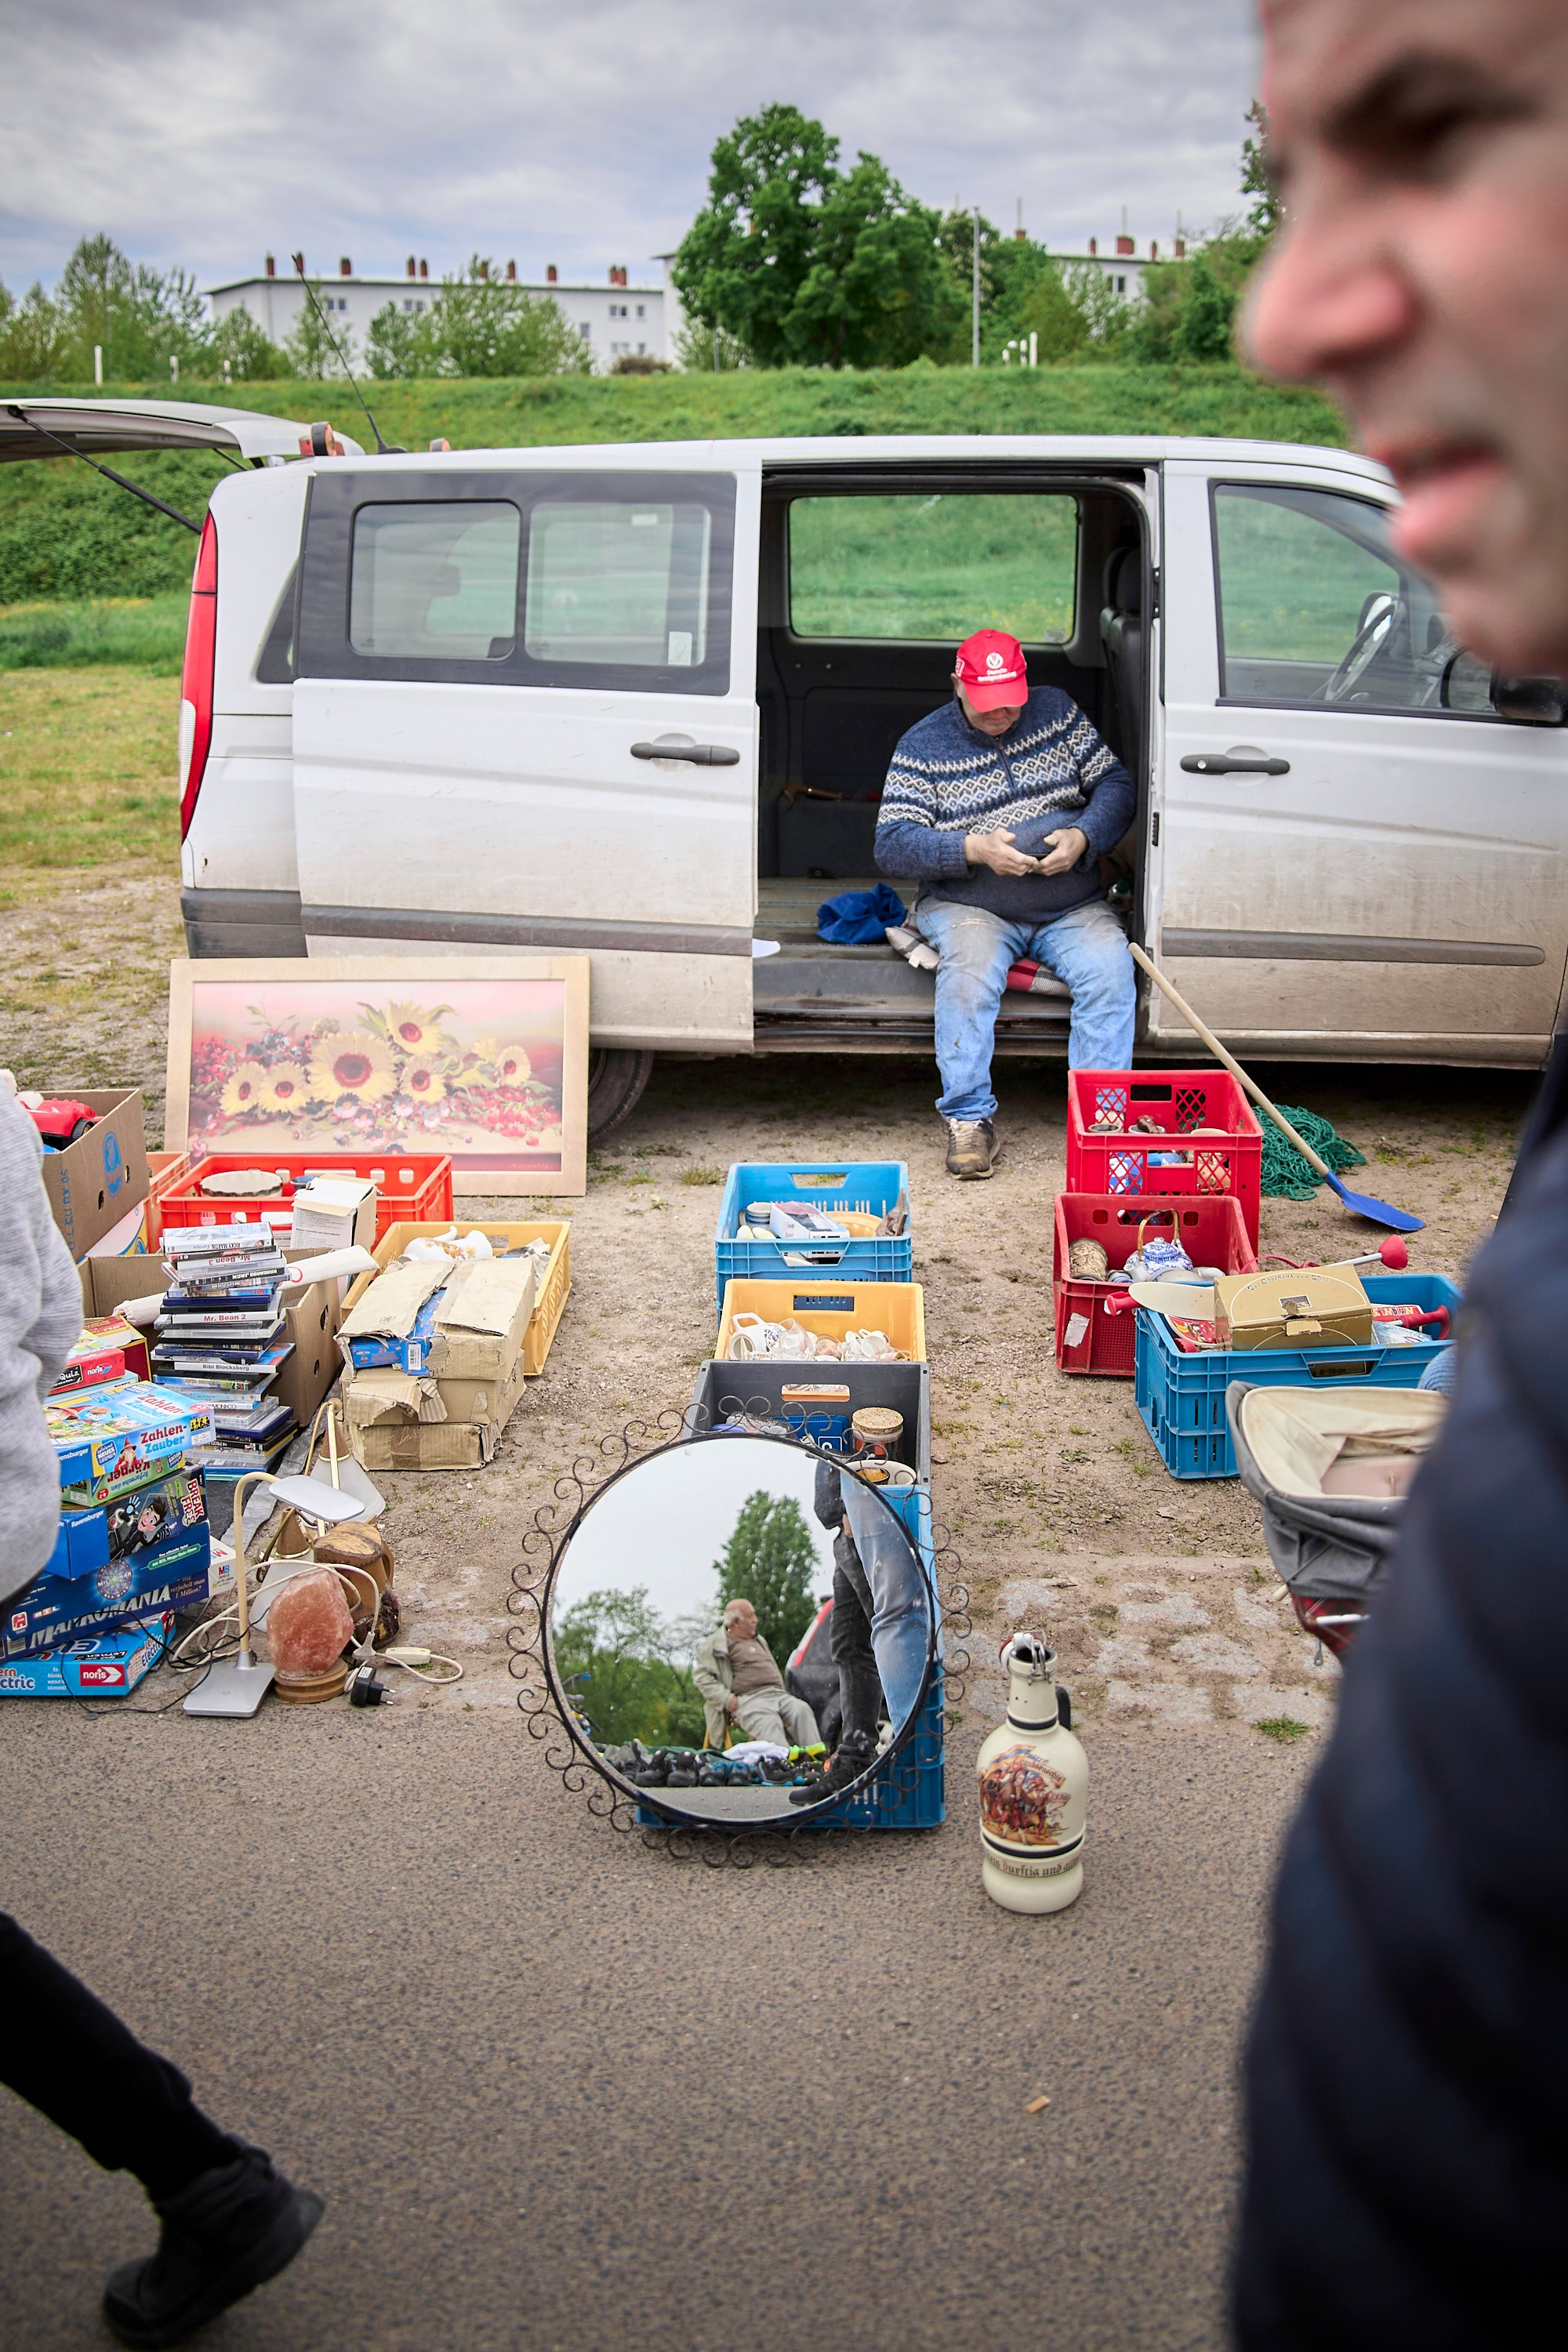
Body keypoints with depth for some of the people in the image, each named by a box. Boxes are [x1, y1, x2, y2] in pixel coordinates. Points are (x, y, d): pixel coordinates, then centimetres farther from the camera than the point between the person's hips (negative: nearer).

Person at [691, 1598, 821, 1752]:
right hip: (748, 1699, -6)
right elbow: (701, 1676, 0)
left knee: (802, 1710, -24)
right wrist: (727, 1699, -12)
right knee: (769, 1722, -35)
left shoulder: (759, 1641, 32)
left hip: (777, 1694, 6)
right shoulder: (714, 1643, 9)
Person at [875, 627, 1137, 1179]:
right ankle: (970, 1117, -24)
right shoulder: (923, 745, 1)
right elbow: (891, 843, -8)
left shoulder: (1058, 711, 9)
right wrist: (974, 848, -22)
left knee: (1110, 968, -27)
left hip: (1071, 909, 2)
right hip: (971, 907, -2)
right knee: (968, 972, -34)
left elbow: (1115, 784, 8)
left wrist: (1083, 836, -13)